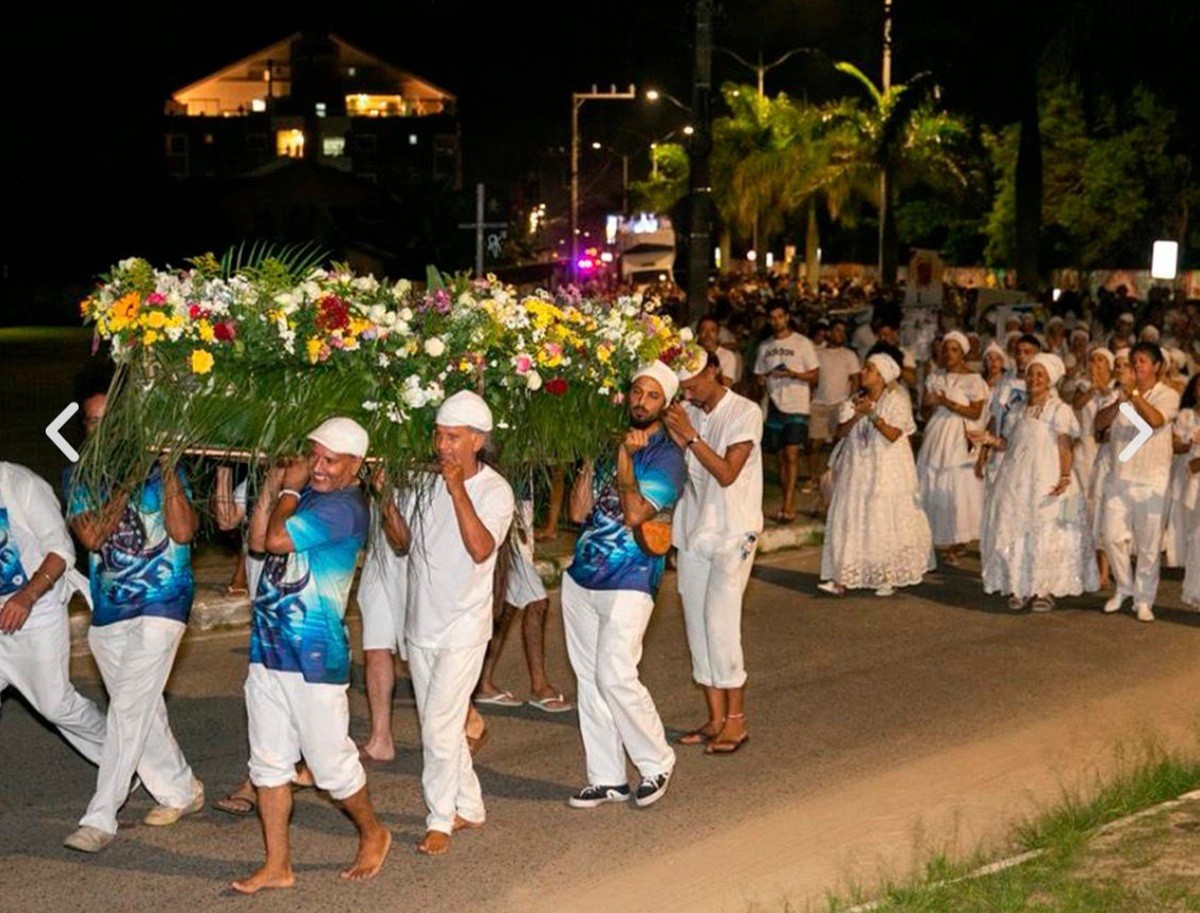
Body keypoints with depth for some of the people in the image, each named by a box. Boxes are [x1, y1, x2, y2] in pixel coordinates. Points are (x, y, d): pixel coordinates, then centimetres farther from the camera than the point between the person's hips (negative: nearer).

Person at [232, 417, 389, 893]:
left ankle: (373, 834, 28)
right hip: (267, 650, 8)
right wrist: (274, 483, 1)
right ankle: (277, 865, 18)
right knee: (269, 763, 10)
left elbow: (276, 539, -25)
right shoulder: (305, 495, 10)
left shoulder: (343, 507, -17)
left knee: (331, 764, 4)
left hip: (315, 657, -8)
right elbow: (256, 541, 8)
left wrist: (289, 489, -9)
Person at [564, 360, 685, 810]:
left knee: (615, 677, -12)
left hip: (628, 583, -6)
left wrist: (624, 458, -15)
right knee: (589, 678, 8)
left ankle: (656, 763, 8)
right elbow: (578, 511, 4)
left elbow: (635, 513, -19)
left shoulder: (665, 456, -6)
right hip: (581, 575, 6)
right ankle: (606, 777, 18)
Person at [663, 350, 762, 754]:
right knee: (697, 625, 6)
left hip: (731, 534, -6)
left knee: (720, 623, -12)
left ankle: (736, 720, -2)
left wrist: (690, 436, -21)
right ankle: (715, 718, 15)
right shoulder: (686, 413, 8)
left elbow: (727, 474, -16)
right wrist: (672, 433, -13)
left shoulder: (745, 414, -8)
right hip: (691, 531, 6)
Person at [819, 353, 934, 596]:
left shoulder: (896, 400, -6)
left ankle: (888, 578, 8)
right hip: (857, 469, 5)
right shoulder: (856, 400, 10)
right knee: (850, 519, -1)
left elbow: (893, 434, -17)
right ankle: (844, 577, -2)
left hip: (886, 471, -5)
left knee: (885, 519, -1)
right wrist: (856, 416, -15)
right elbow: (840, 432, 1)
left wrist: (872, 414, -23)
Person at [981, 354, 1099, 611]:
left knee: (1046, 535, -3)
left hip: (1047, 482, -6)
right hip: (1018, 481, 6)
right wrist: (992, 441, 5)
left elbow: (1066, 448, -11)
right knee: (1015, 533, 3)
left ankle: (1046, 590, 6)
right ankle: (1019, 588, 11)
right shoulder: (1020, 408, 13)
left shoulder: (1059, 410, -6)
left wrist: (1065, 477, -24)